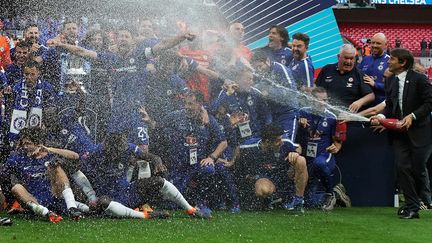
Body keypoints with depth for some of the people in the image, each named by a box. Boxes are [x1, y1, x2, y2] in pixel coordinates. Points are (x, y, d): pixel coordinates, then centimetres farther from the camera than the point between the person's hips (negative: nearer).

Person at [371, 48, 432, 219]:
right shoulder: (392, 81, 10)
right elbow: (389, 105, 13)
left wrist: (413, 116, -18)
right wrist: (381, 117, -7)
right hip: (399, 132, 5)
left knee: (418, 168, -2)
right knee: (402, 168, -4)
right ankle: (412, 207, 4)